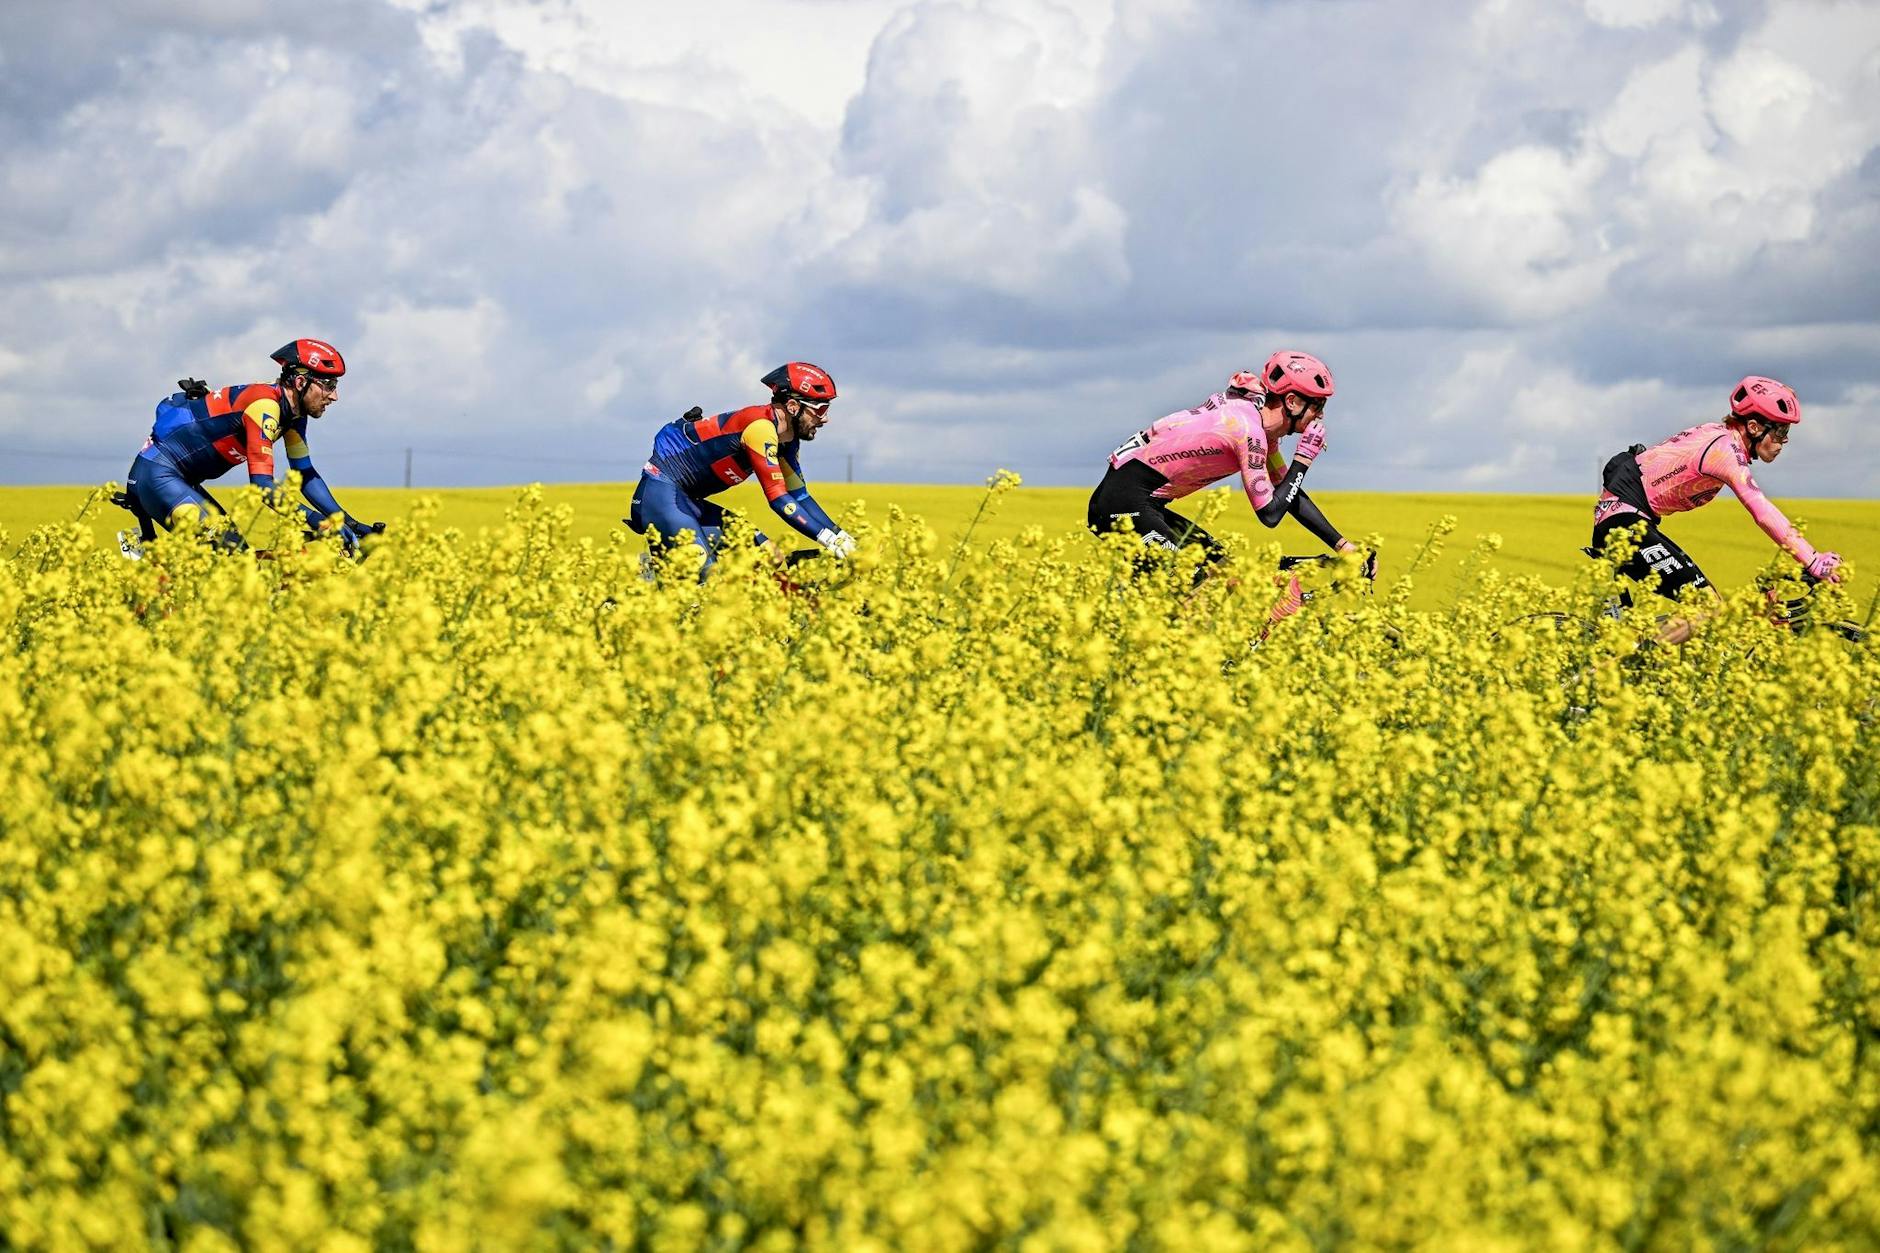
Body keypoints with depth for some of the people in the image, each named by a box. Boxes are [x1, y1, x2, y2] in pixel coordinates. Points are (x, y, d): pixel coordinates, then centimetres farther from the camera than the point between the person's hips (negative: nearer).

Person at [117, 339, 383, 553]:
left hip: (180, 480, 10)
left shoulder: (293, 415, 5)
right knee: (228, 550, -23)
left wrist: (349, 523, 3)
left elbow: (306, 476, 13)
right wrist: (318, 522, -34)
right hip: (157, 475, -10)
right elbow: (262, 484, -29)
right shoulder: (264, 404, -23)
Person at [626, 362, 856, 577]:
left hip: (686, 501, 10)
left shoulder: (788, 441, 8)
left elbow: (800, 497, 13)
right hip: (662, 494, -10)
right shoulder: (760, 426, -21)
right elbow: (778, 499, -25)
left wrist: (841, 537, 2)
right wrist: (829, 540, -26)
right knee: (705, 574, -24)